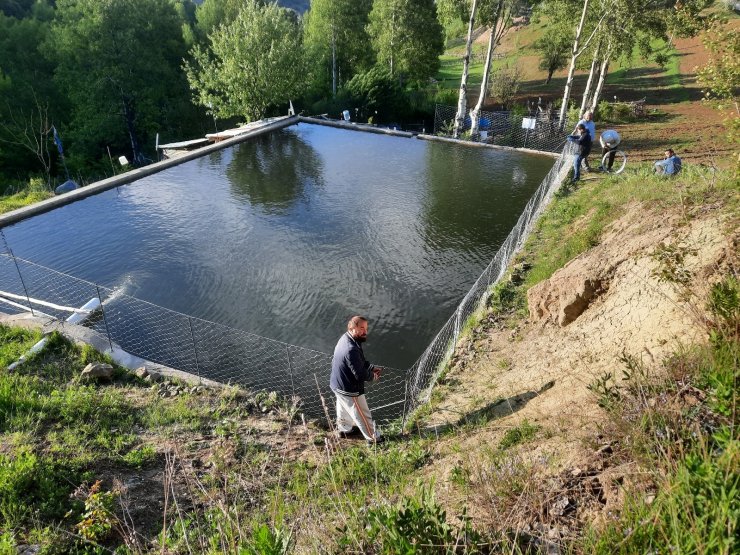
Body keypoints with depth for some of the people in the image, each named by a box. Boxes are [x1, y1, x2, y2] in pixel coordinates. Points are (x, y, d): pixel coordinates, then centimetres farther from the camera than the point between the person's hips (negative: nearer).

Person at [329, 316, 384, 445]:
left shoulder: (345, 338, -5)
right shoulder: (351, 350, -36)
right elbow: (360, 375, -30)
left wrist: (372, 367, 1)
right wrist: (373, 376, -10)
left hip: (337, 384, 9)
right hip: (349, 389, -9)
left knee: (344, 409, 32)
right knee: (363, 415, 13)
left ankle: (344, 429, 56)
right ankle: (374, 439, 32)